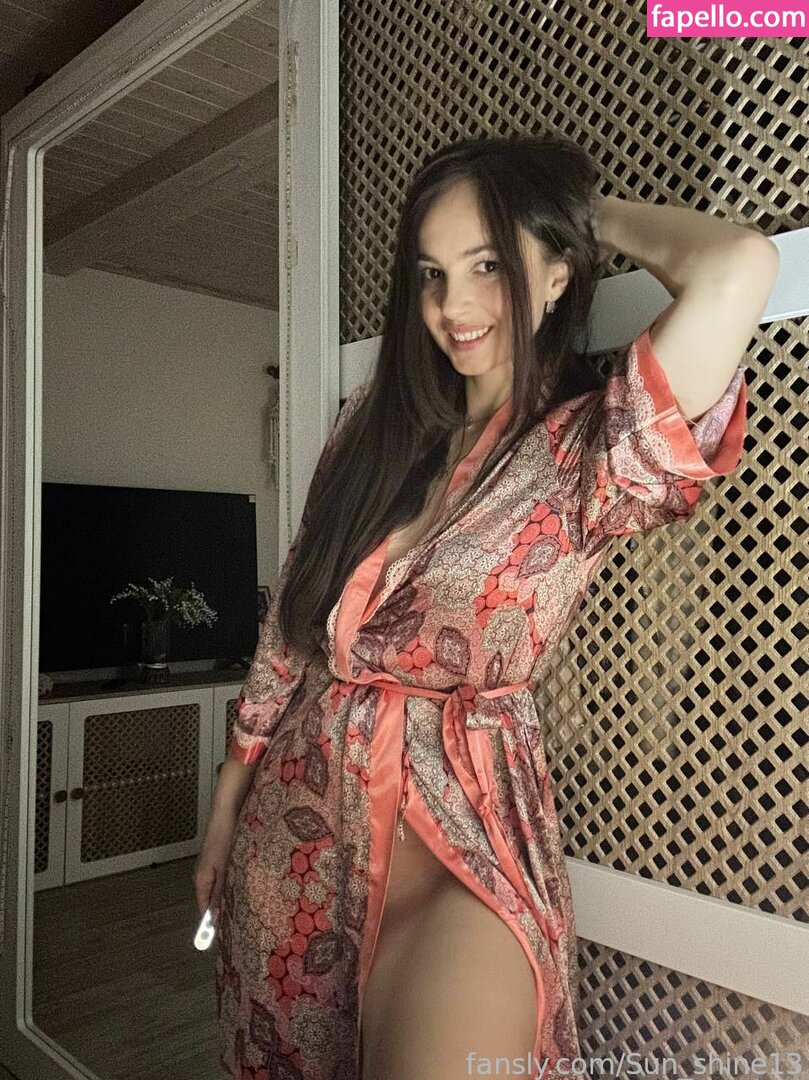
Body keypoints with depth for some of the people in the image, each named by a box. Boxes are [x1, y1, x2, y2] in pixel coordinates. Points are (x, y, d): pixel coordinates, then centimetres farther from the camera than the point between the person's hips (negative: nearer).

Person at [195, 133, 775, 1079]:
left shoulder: (588, 451, -13)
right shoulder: (376, 418, 3)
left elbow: (737, 270, -31)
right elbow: (289, 617, 7)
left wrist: (594, 211, -10)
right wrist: (228, 803, 12)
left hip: (452, 846, -5)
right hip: (288, 826, 6)